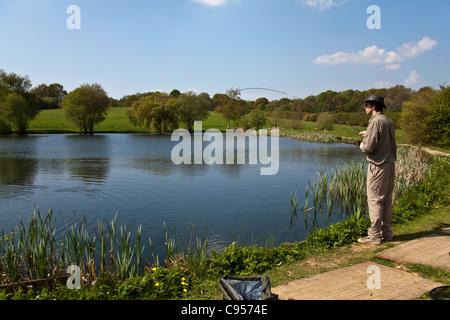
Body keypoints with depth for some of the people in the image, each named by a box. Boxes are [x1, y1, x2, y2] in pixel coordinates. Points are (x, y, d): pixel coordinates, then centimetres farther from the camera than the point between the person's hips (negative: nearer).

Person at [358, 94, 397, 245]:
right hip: (390, 164, 9)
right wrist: (369, 135, 22)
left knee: (375, 200, -3)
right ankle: (386, 232, 20)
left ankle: (375, 235, 1)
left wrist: (362, 145, 2)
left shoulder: (376, 121, -15)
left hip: (378, 166, -9)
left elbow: (369, 147, -19)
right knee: (386, 199, 13)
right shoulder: (389, 121, 13)